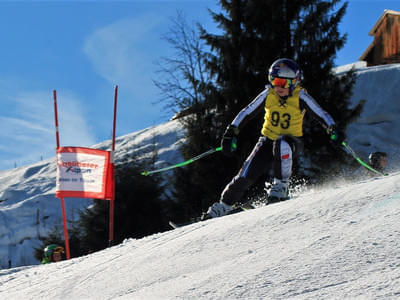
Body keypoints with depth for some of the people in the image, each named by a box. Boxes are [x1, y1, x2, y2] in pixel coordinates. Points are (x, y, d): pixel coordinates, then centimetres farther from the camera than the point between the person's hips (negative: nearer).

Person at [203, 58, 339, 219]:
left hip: (292, 142, -2)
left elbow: (322, 115, -15)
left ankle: (281, 186, -25)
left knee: (281, 143, -40)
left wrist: (332, 129, -34)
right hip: (268, 140, 2)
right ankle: (224, 204, 11)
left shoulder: (300, 97, -15)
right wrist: (231, 132, -6)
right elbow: (247, 112, -1)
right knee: (246, 175, -10)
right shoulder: (268, 94, -8)